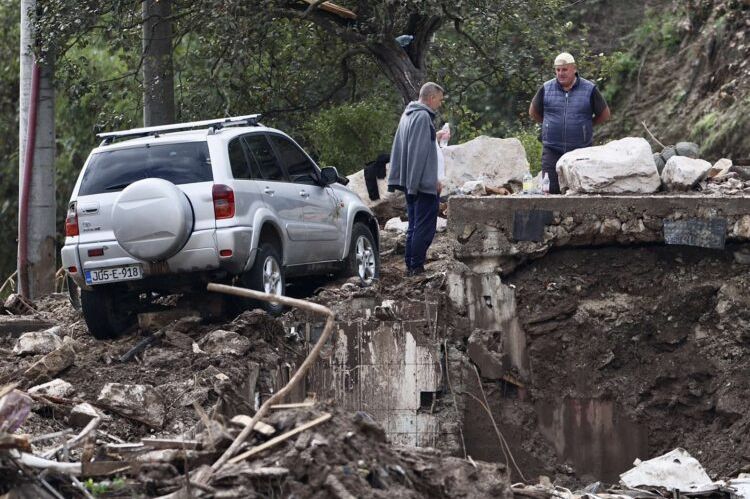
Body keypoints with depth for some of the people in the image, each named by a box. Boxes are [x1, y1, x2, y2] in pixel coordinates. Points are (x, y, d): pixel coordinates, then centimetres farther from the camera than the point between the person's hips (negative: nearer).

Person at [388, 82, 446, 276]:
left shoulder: (408, 115, 16)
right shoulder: (423, 117, -15)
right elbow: (421, 152, -19)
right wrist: (433, 181, -17)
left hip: (410, 183, 10)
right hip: (424, 183, -10)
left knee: (414, 226, 13)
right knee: (425, 227, -7)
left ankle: (411, 266, 14)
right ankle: (417, 266, -8)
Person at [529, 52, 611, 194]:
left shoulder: (589, 89, 0)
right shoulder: (546, 89, 5)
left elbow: (604, 115, 11)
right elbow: (533, 113, 18)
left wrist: (586, 125, 12)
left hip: (581, 150, -1)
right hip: (552, 150, 1)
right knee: (550, 190, -8)